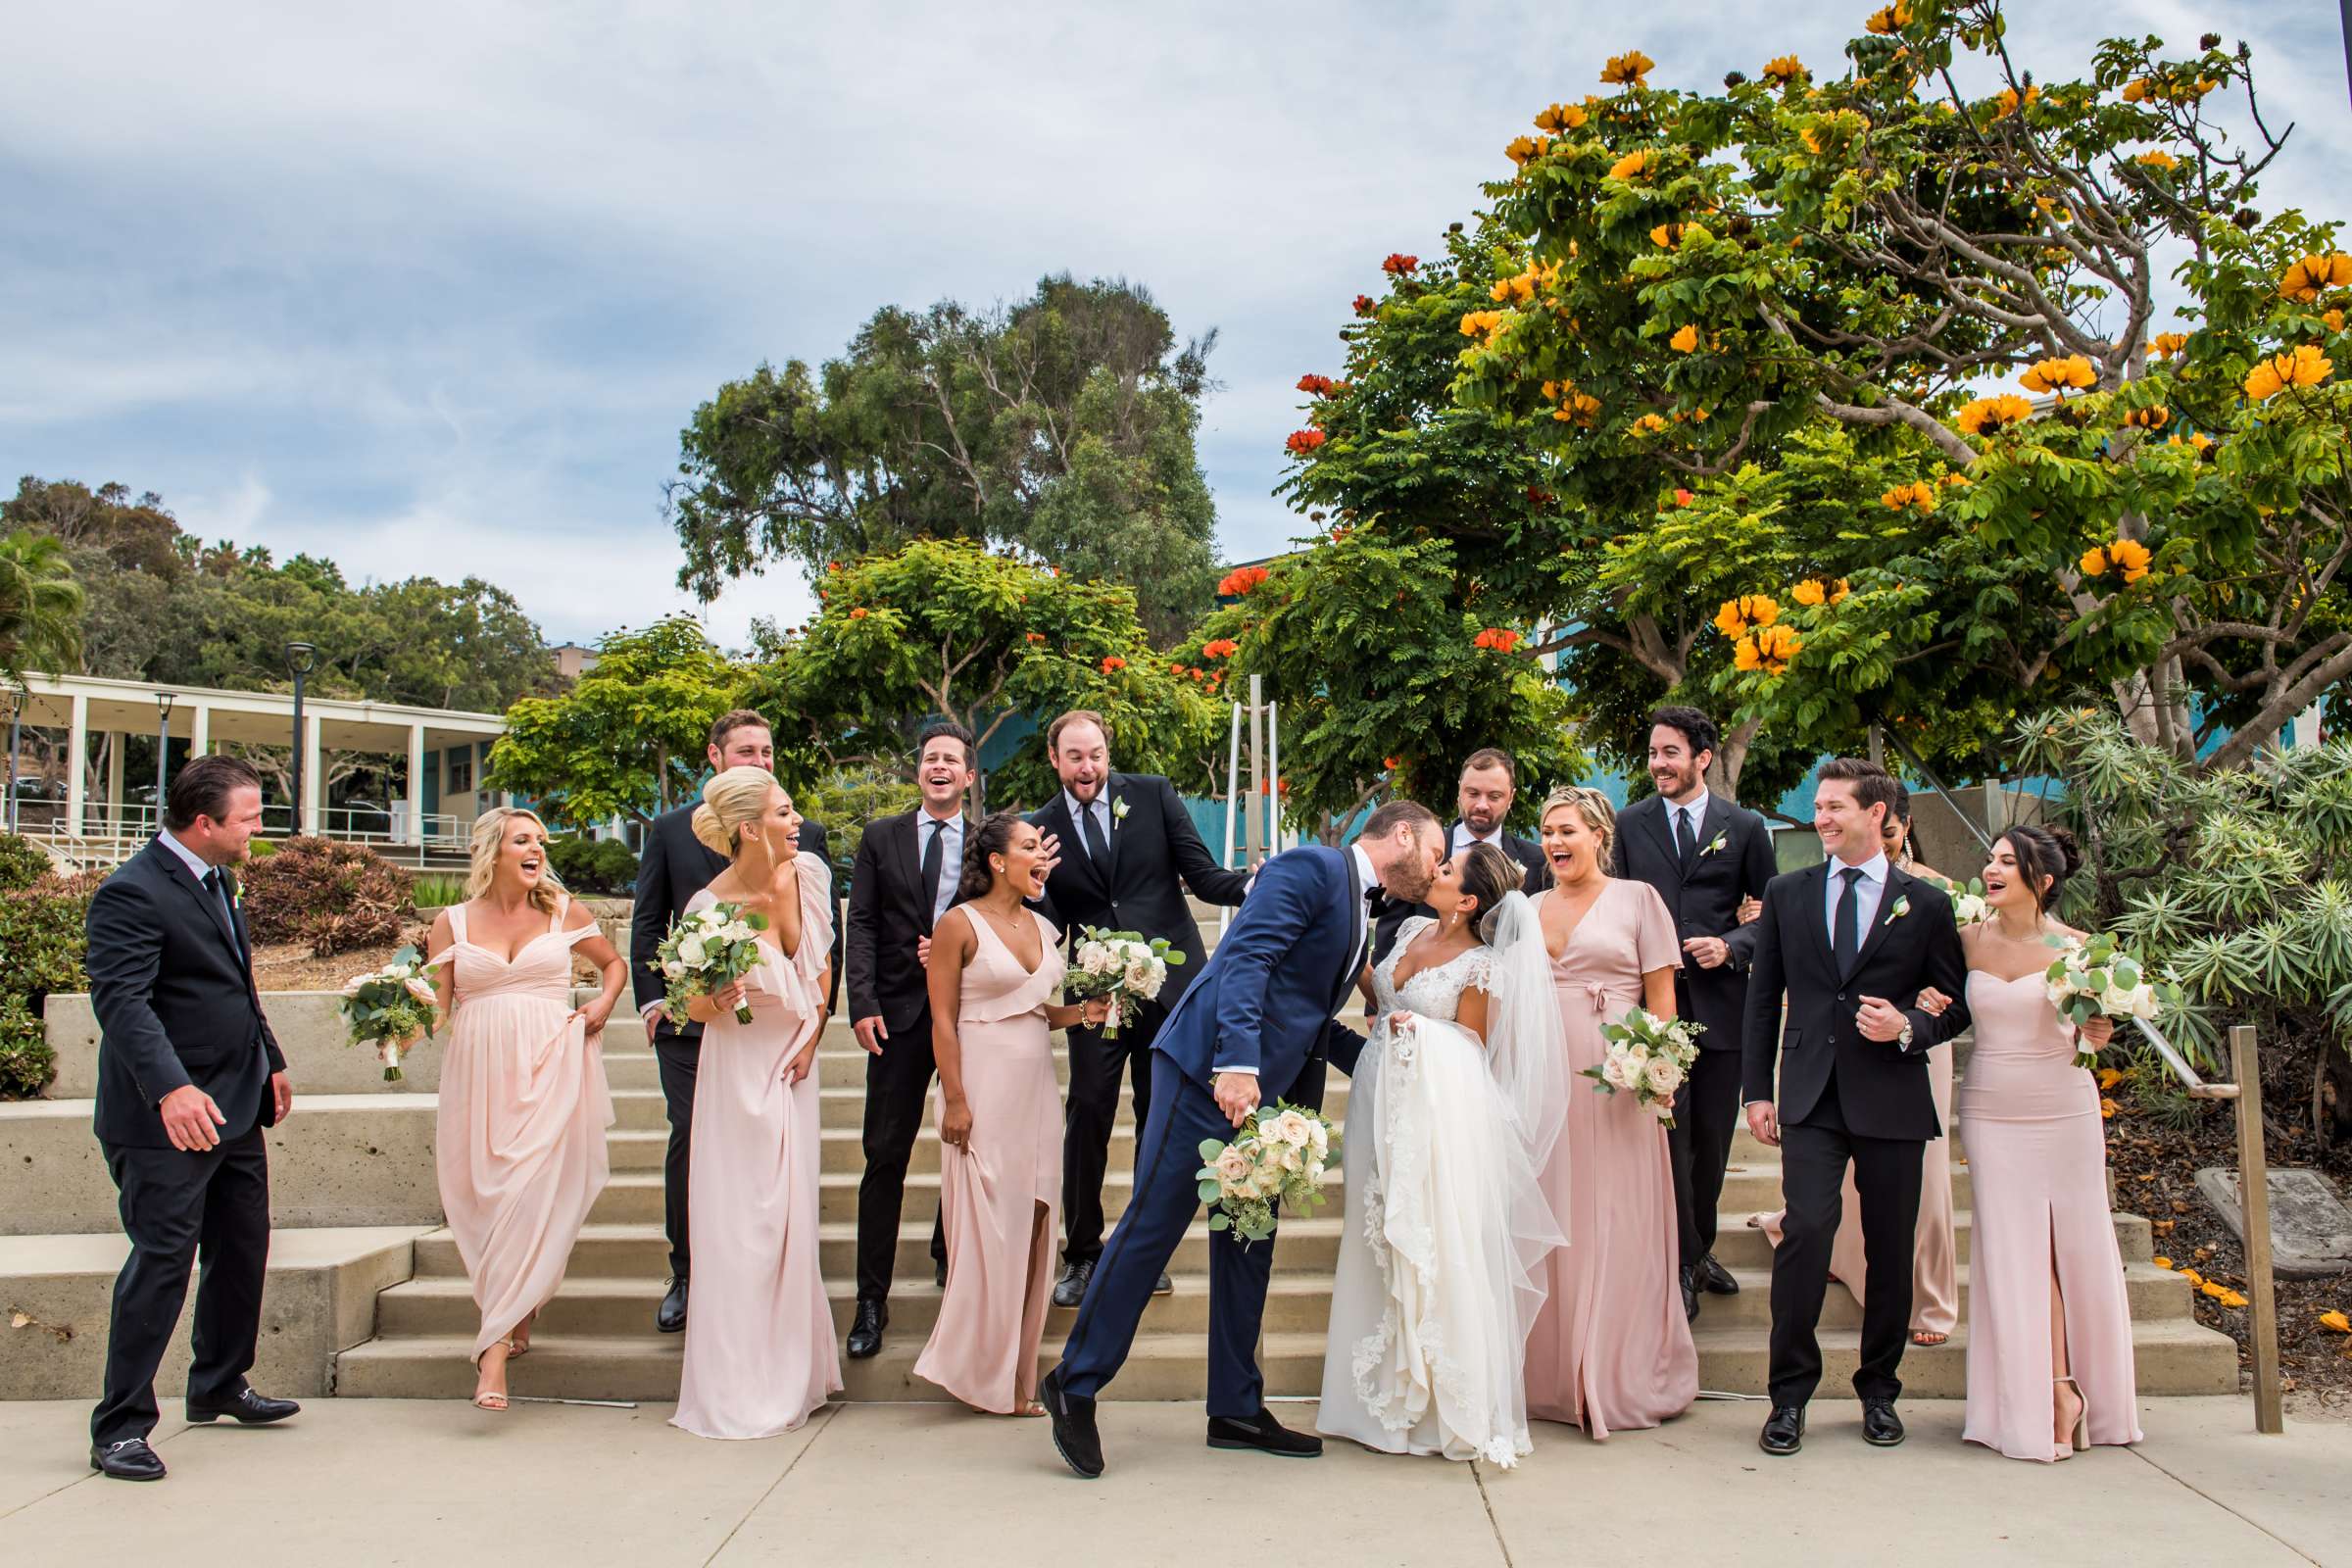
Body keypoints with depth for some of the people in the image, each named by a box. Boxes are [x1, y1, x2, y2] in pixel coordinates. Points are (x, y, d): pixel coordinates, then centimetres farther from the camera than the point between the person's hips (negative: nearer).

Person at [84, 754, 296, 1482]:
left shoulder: (217, 880, 13)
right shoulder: (132, 893, -17)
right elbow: (121, 1000, -28)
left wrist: (270, 1062, 25)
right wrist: (170, 1088, -39)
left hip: (235, 1108, 9)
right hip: (168, 1119, -9)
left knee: (243, 1250, 17)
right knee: (163, 1259, -5)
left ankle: (219, 1386, 34)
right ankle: (120, 1426, 7)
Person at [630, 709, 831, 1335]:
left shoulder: (804, 834, 6)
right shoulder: (670, 829, 8)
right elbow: (646, 921, 10)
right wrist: (651, 999, 1)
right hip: (689, 1018, 0)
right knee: (689, 1142, 2)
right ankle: (686, 1277, 16)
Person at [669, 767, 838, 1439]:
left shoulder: (810, 872, -8)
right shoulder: (710, 906, -20)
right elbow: (698, 1012, -8)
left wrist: (813, 1035, 1)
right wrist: (715, 999, -29)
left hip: (794, 1065, 5)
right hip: (740, 1072, -5)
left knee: (793, 1218, 11)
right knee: (741, 1225, 0)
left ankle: (790, 1373, 26)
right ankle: (739, 1390, 13)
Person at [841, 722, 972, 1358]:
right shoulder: (881, 837, 8)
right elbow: (862, 925, 2)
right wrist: (863, 1005, -8)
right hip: (900, 1015, 0)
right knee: (885, 1156, -2)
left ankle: (950, 1256, 35)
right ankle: (872, 1299, 4)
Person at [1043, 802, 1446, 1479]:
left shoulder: (1360, 916, 20)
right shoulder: (1310, 867, -8)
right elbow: (1246, 958, -20)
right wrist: (1236, 1064, -30)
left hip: (1270, 1090, 10)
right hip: (1215, 1072, -9)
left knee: (1250, 1243, 12)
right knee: (1153, 1225, -4)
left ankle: (1237, 1409, 21)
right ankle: (1075, 1384, 8)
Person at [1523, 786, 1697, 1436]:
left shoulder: (1637, 899, 3)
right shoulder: (1529, 908, 14)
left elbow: (1661, 995, 0)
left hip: (1614, 1084, -4)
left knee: (1615, 1228, 0)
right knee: (1553, 1229, 7)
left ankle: (1620, 1379, 11)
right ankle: (1556, 1376, 16)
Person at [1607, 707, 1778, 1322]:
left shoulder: (1745, 827, 2)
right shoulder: (1630, 823, 5)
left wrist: (1731, 945, -10)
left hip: (1719, 1001, 1)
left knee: (1712, 1137, 12)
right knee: (1668, 1130, -4)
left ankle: (1700, 1248, 31)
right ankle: (1684, 1261, 11)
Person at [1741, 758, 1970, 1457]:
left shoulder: (1925, 902, 4)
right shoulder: (1787, 894, 9)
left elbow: (1958, 1004, 8)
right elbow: (1763, 997, 10)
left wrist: (1910, 1027, -13)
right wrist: (1757, 1089, 5)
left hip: (1891, 1098, 0)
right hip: (1811, 1097, 0)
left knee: (1891, 1249, 7)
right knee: (1806, 1230, -12)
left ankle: (1879, 1390, 24)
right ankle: (1790, 1393, -1)